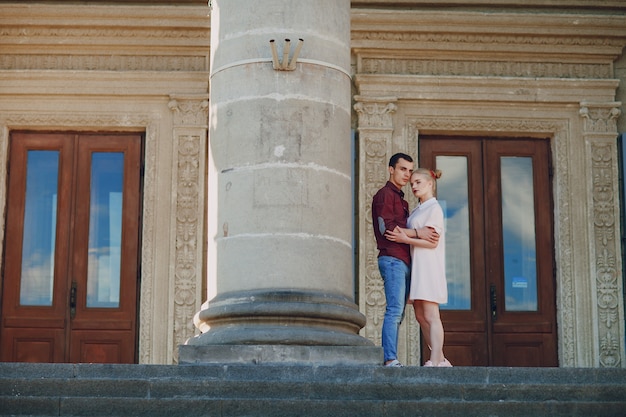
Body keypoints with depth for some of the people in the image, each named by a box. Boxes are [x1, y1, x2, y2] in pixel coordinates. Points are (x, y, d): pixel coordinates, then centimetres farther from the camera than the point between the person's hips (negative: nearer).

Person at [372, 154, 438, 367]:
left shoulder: (402, 200, 26)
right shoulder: (384, 195, -3)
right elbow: (387, 228, -14)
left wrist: (422, 234, 12)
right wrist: (417, 233, -14)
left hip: (403, 261, 9)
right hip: (392, 259, -9)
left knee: (397, 313, 5)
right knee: (394, 310, -15)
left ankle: (390, 359, 4)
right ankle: (390, 360, -18)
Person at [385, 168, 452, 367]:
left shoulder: (434, 208, -6)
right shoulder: (417, 210, 20)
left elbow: (433, 241, -14)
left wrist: (405, 239, -17)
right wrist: (402, 234, 1)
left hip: (428, 266, -9)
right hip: (416, 266, 9)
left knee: (431, 316, -10)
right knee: (421, 316, 8)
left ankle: (435, 362, -9)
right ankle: (440, 359, 14)